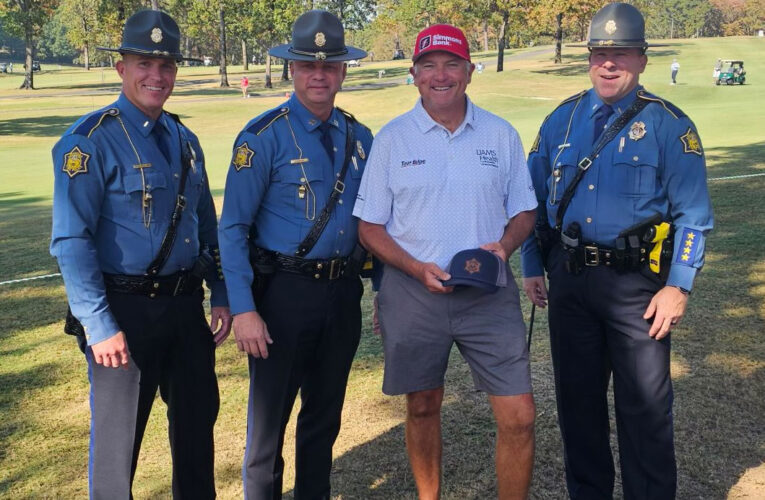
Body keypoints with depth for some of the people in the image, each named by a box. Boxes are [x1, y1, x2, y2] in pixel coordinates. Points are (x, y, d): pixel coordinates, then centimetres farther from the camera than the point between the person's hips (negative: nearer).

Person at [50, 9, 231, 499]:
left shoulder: (184, 140, 9)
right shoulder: (91, 141, -12)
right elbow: (71, 241, -17)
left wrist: (221, 295, 10)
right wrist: (98, 326, -20)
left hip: (187, 306, 7)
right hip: (125, 311, -6)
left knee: (198, 422, 19)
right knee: (117, 438, 7)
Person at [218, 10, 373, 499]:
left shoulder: (358, 138, 6)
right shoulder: (264, 137, -10)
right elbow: (233, 229, -12)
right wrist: (244, 310, -18)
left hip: (343, 293, 5)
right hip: (284, 293, -5)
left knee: (325, 417, 18)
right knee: (270, 418, 7)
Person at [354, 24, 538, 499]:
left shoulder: (501, 134, 3)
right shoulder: (392, 138, -1)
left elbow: (524, 211, 9)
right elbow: (370, 227, 0)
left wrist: (504, 245, -12)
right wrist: (418, 269, -15)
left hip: (488, 294, 1)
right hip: (414, 294, 0)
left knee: (519, 416, -4)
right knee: (423, 407, 15)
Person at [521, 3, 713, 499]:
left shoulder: (668, 125, -5)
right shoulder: (562, 120, 7)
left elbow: (693, 215, -6)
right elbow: (535, 198, 13)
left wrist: (679, 286, -12)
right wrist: (532, 267, 9)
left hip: (637, 281, -4)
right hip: (568, 279, 4)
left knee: (645, 407, 2)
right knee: (577, 398, 15)